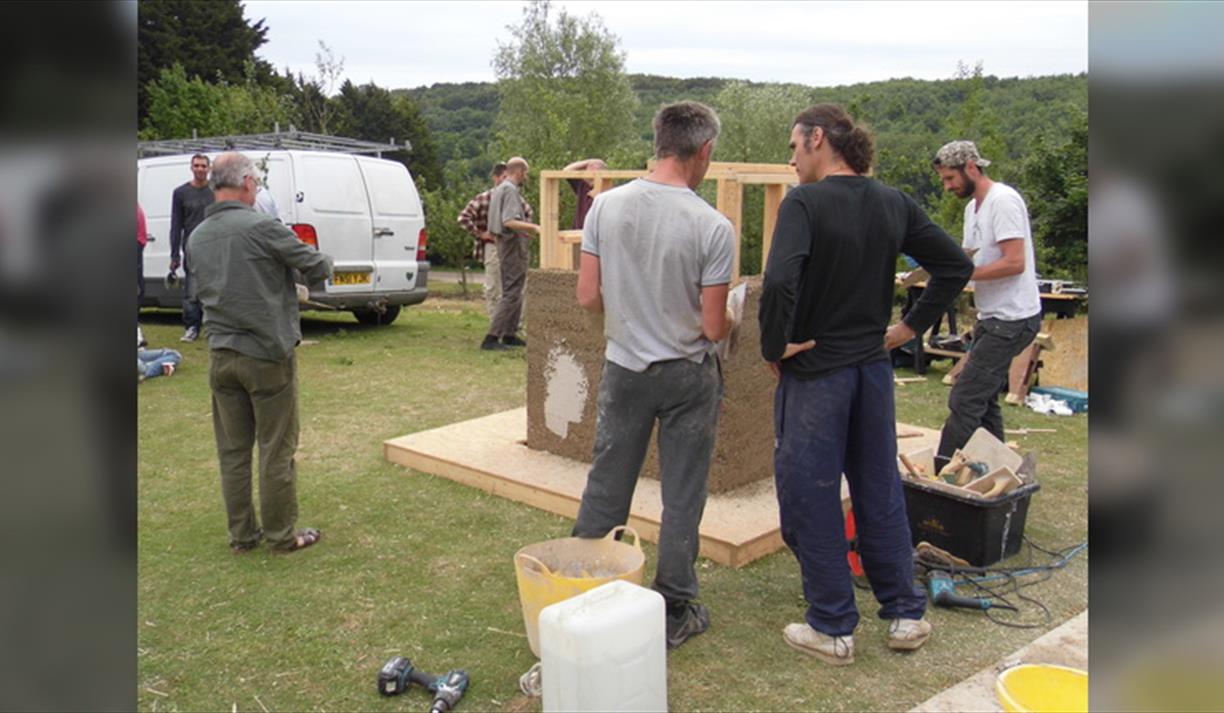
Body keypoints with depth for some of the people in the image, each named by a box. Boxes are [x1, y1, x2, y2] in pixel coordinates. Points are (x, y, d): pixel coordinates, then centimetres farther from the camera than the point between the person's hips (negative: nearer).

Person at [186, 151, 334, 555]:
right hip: (268, 354, -6)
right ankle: (282, 536, 14)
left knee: (232, 450, 13)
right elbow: (317, 267, -8)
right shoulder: (261, 227, -14)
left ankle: (241, 535, 23)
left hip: (221, 356, 6)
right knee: (276, 450, 5)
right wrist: (325, 265, 14)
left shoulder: (197, 238, 7)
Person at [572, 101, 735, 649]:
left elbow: (587, 296, -4)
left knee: (605, 486, 16)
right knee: (681, 498, 10)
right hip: (688, 376, -3)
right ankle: (674, 611, 21)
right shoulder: (713, 227, -17)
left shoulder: (606, 206, -7)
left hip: (624, 368, 3)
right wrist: (731, 320, 9)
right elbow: (713, 326, -14)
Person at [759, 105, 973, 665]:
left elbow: (779, 282, -30)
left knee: (810, 499, 7)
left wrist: (775, 346, -15)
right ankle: (906, 613, 28)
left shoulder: (804, 203, -15)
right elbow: (956, 266, 8)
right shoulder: (894, 204, 4)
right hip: (874, 367, 6)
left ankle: (832, 629, 17)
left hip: (815, 371, -6)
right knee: (880, 493, 18)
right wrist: (912, 327, 10)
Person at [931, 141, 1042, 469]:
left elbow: (1014, 263, -22)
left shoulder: (1003, 201, -15)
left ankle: (942, 472, -8)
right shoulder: (973, 207, 16)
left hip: (1012, 319, -10)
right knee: (984, 400, 15)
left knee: (964, 400, -12)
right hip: (993, 317, 10)